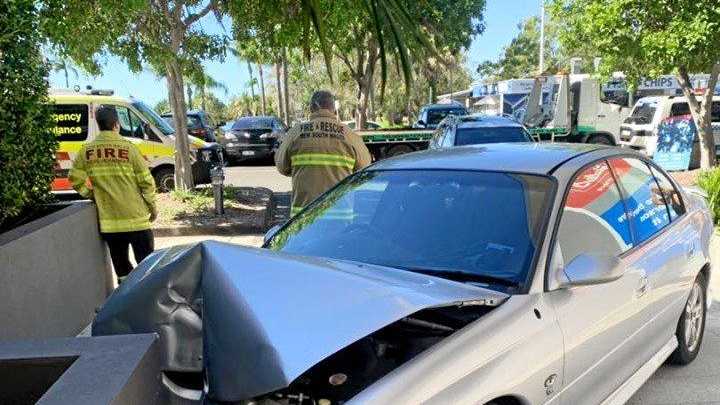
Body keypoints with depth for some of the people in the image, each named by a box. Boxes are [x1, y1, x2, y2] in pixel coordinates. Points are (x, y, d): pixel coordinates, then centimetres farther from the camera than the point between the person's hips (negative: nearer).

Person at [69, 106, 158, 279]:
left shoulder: (86, 151, 0)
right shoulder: (128, 148, -10)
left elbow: (76, 180, -1)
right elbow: (146, 180, -8)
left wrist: (94, 196, 13)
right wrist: (152, 205, 5)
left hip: (108, 221, 3)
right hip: (135, 218, -3)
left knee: (121, 266, 14)